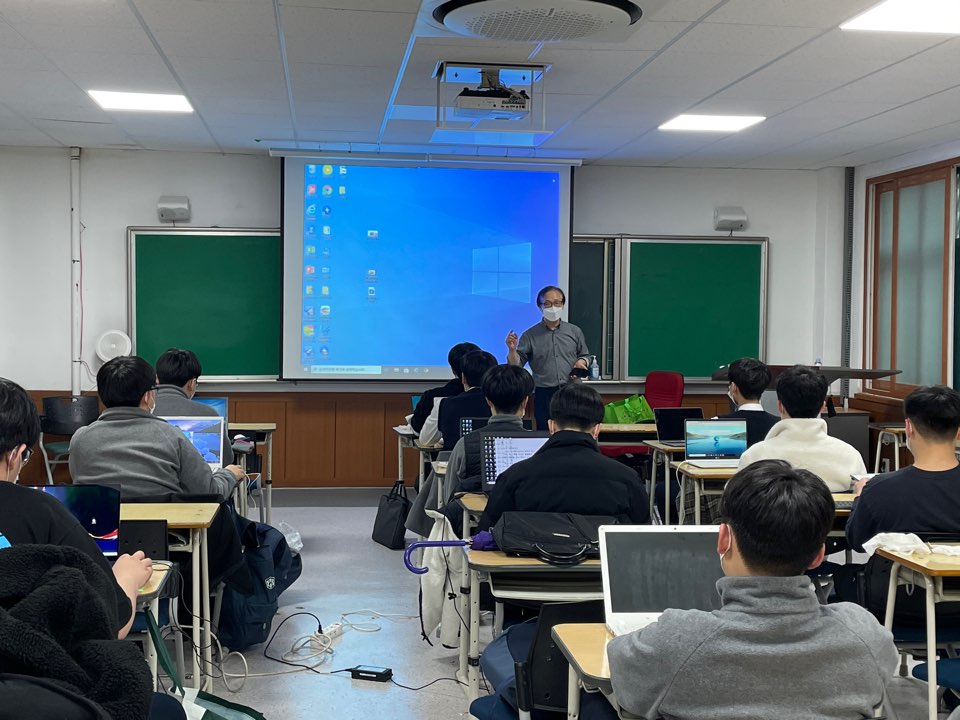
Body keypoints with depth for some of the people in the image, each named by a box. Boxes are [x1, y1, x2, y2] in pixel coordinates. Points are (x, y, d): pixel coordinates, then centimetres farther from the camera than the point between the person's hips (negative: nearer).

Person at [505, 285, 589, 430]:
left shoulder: (575, 332, 11)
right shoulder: (530, 335, 5)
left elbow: (585, 356, 19)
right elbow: (517, 364, 1)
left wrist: (582, 361, -3)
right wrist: (512, 350, -18)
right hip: (544, 396, -1)